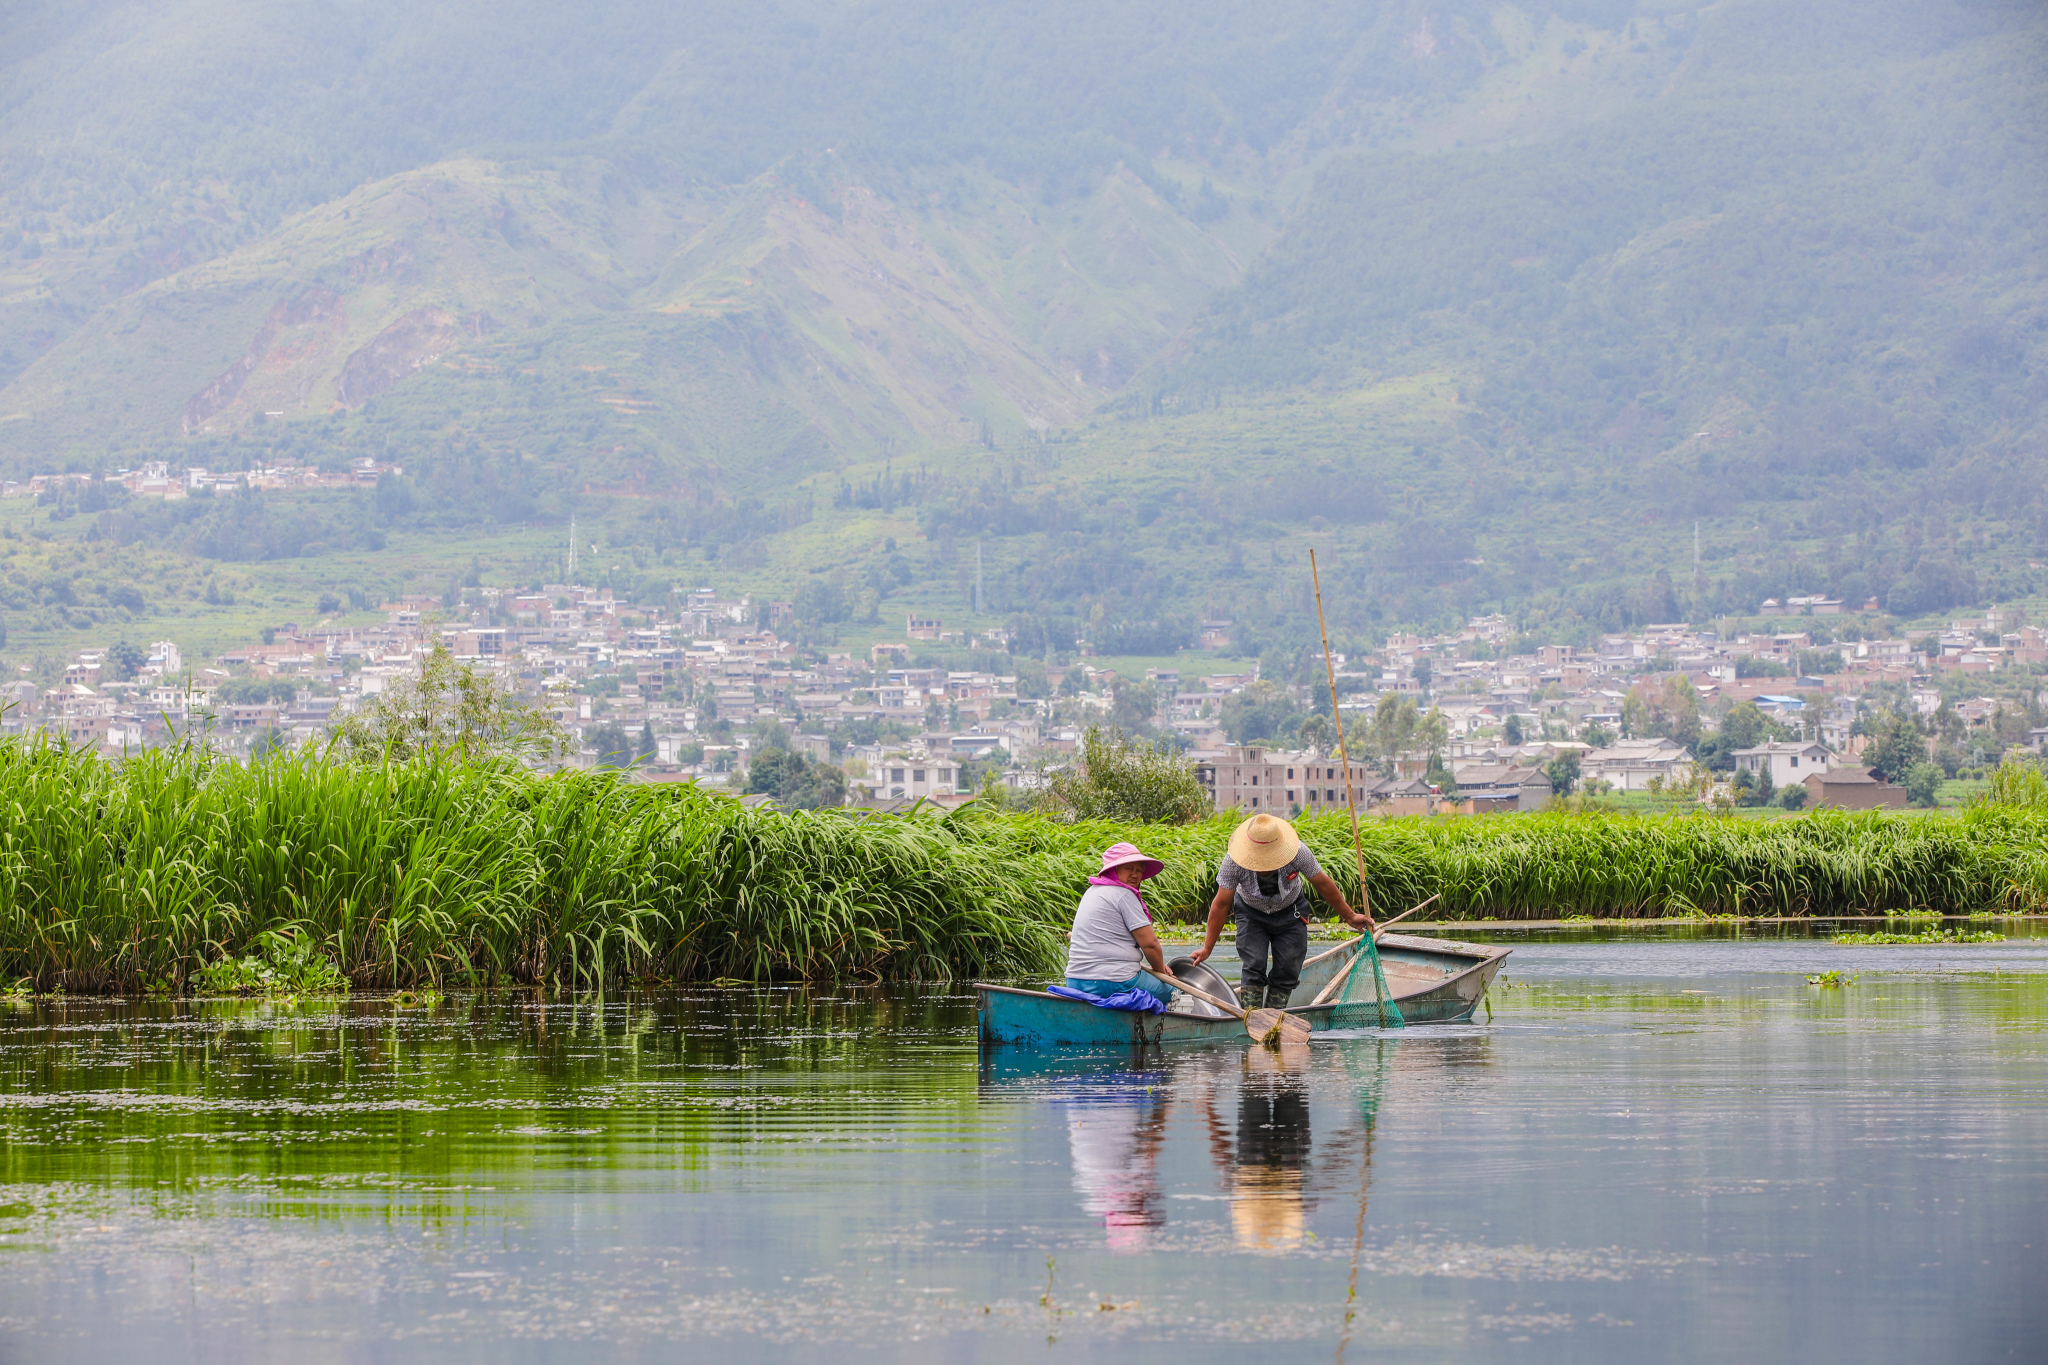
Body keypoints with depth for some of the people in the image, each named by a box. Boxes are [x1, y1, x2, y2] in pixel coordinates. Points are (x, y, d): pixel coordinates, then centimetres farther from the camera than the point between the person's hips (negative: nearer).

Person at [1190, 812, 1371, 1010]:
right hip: (1252, 914, -1)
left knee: (1287, 971, -7)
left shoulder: (1298, 853, -31)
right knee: (1253, 966, -17)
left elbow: (1323, 885, -15)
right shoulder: (1233, 862, -31)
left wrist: (1349, 916, -2)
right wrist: (1207, 948, -17)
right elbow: (1221, 905, -22)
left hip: (1290, 912, 1)